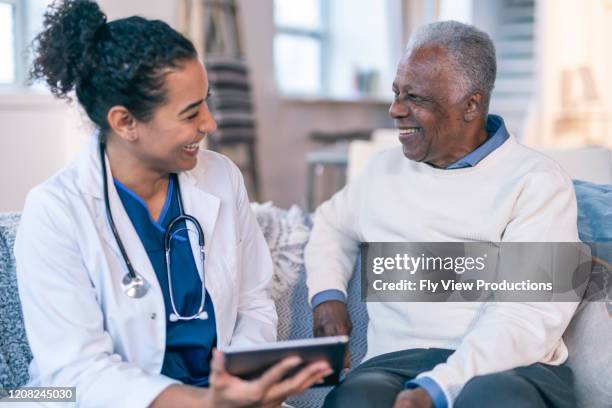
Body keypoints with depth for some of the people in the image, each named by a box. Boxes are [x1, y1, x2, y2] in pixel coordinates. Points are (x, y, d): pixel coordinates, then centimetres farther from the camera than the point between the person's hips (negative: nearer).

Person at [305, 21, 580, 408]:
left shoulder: (537, 181, -2)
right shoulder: (385, 167, 16)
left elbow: (529, 316, -13)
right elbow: (332, 224, 35)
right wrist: (327, 295, 16)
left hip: (510, 367, -3)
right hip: (397, 361, 3)